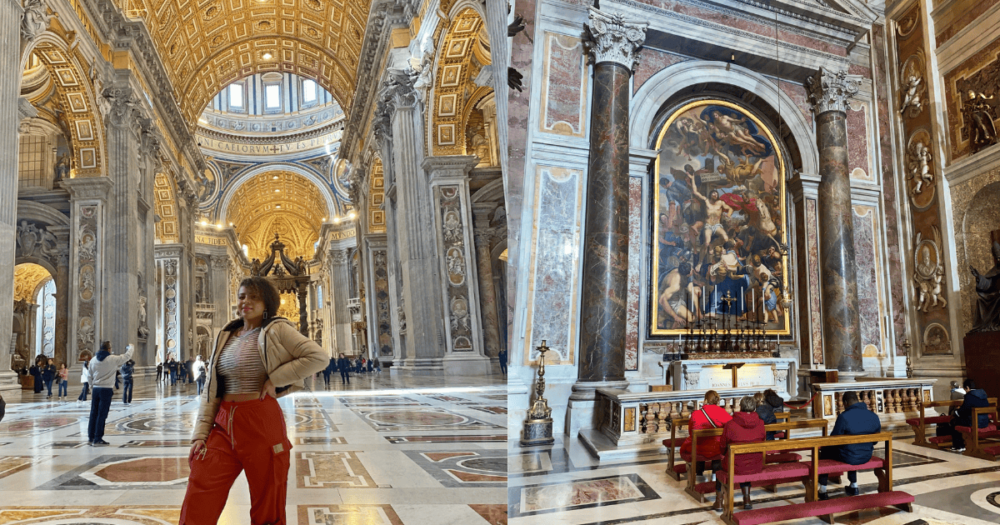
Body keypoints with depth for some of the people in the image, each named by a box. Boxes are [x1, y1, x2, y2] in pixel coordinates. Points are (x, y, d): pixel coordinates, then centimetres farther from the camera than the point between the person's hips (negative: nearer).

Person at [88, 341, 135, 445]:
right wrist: (130, 347, 23)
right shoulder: (113, 359, -10)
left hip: (96, 389, 6)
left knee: (94, 414, 14)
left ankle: (91, 436, 23)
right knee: (102, 415, -2)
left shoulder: (93, 360, 6)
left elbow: (91, 377, 12)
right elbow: (127, 356, 3)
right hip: (106, 390, -6)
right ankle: (97, 439, 1)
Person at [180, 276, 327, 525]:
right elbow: (210, 389, 12)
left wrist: (275, 378, -13)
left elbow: (318, 357, -13)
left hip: (262, 423, -5)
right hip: (223, 425, 5)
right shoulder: (226, 336, 13)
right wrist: (200, 433, 3)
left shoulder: (276, 330, -3)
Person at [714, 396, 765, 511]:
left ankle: (719, 502, 33)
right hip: (756, 467, 3)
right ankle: (747, 499, 37)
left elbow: (722, 447, -4)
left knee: (719, 465, 29)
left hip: (735, 467, -3)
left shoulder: (730, 424, -17)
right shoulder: (760, 424, -9)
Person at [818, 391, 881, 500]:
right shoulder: (874, 416, -4)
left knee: (825, 450, 22)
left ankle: (822, 490, 24)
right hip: (867, 457, 6)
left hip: (849, 458, -6)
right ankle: (854, 486, 45)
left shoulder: (844, 417, -23)